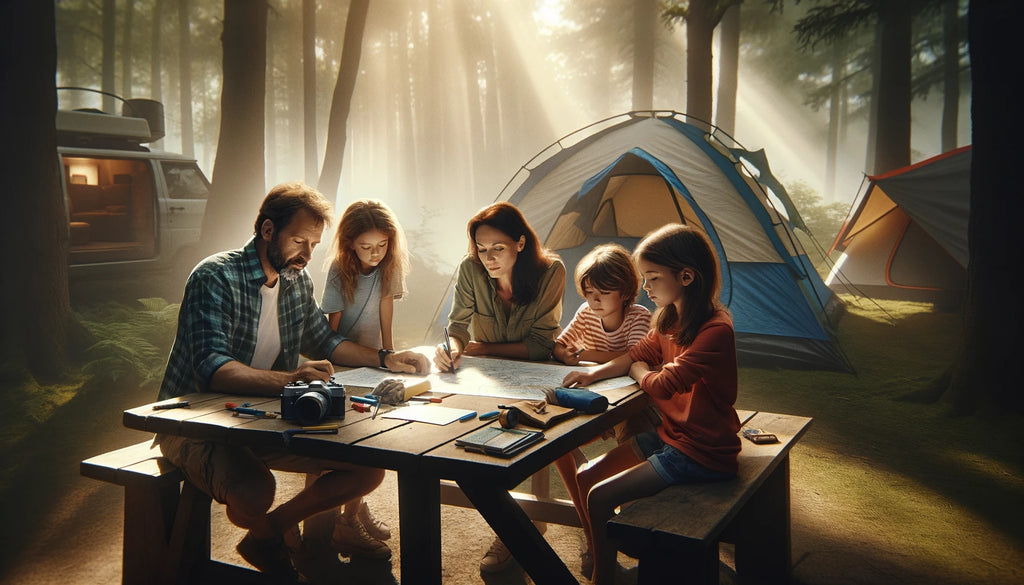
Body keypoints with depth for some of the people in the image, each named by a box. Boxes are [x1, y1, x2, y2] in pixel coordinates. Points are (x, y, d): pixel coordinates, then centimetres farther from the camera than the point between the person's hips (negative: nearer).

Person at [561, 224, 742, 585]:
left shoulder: (715, 331, -24)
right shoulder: (670, 319, 5)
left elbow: (661, 385, -23)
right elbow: (640, 354, 18)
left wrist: (638, 371, 0)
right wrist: (594, 373, 1)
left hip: (701, 453, -9)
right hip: (669, 434, 9)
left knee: (600, 498, -15)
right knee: (585, 480, 5)